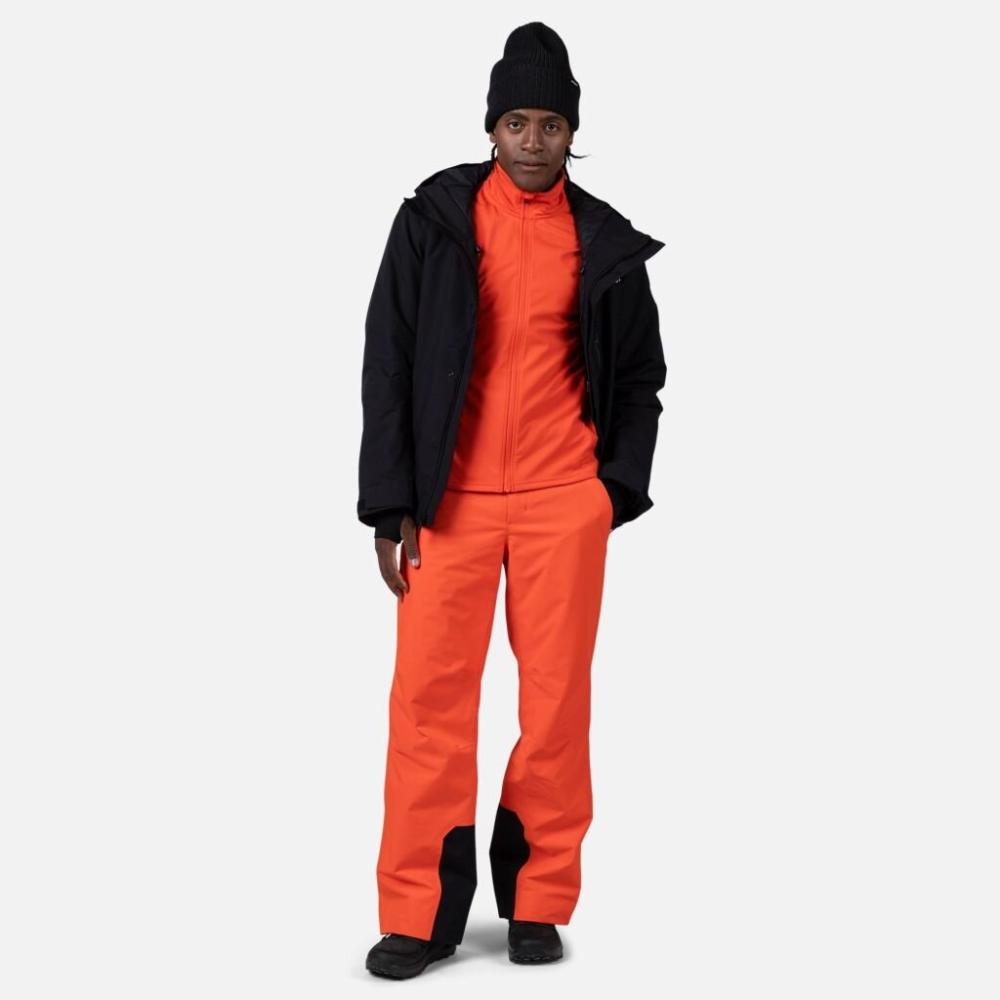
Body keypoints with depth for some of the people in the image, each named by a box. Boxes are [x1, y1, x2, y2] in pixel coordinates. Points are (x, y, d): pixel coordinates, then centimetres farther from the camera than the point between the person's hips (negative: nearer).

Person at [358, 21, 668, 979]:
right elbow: (388, 363, 1)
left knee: (557, 698, 3)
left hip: (564, 501, 1)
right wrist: (391, 504, -4)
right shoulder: (434, 218, 1)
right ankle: (420, 915, 6)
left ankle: (537, 904, 16)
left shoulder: (607, 242, 6)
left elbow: (640, 374, 14)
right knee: (429, 695, -3)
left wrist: (620, 488, 2)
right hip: (451, 497, -1)